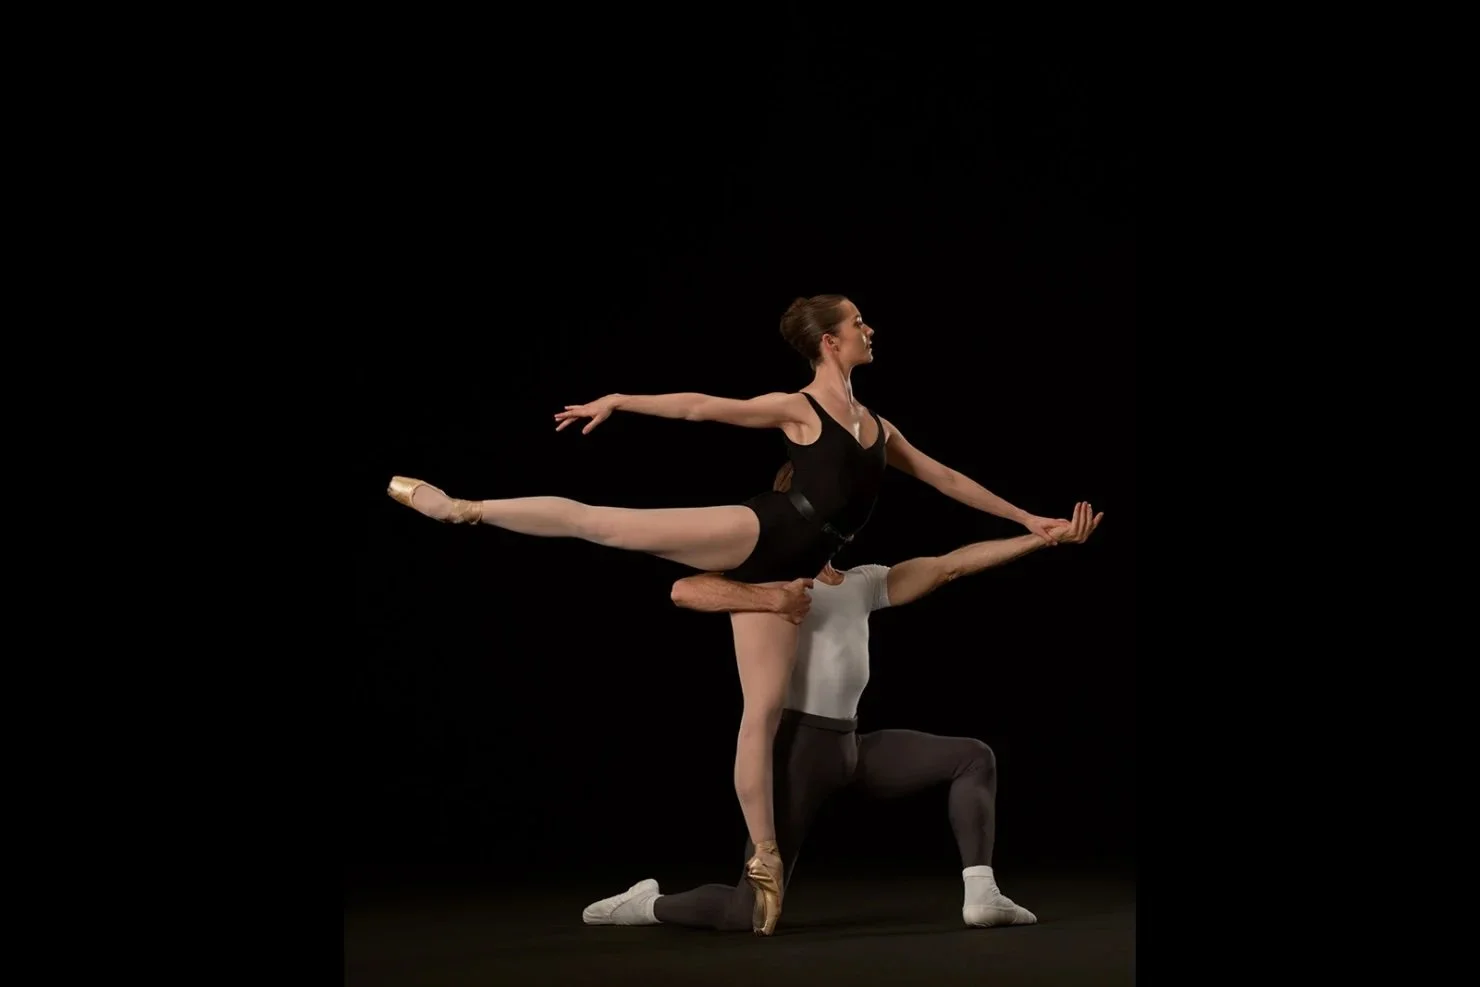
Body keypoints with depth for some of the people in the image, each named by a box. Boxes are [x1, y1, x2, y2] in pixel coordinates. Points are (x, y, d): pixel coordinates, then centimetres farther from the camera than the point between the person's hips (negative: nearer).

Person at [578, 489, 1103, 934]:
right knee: (748, 914, -12)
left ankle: (981, 893, -8)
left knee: (973, 757, 4)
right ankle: (649, 903, 16)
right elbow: (685, 590, -20)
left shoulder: (863, 583, 16)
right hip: (797, 744, -7)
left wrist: (1048, 537, 8)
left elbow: (953, 564, 12)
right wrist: (770, 600, -29)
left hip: (850, 746, 7)